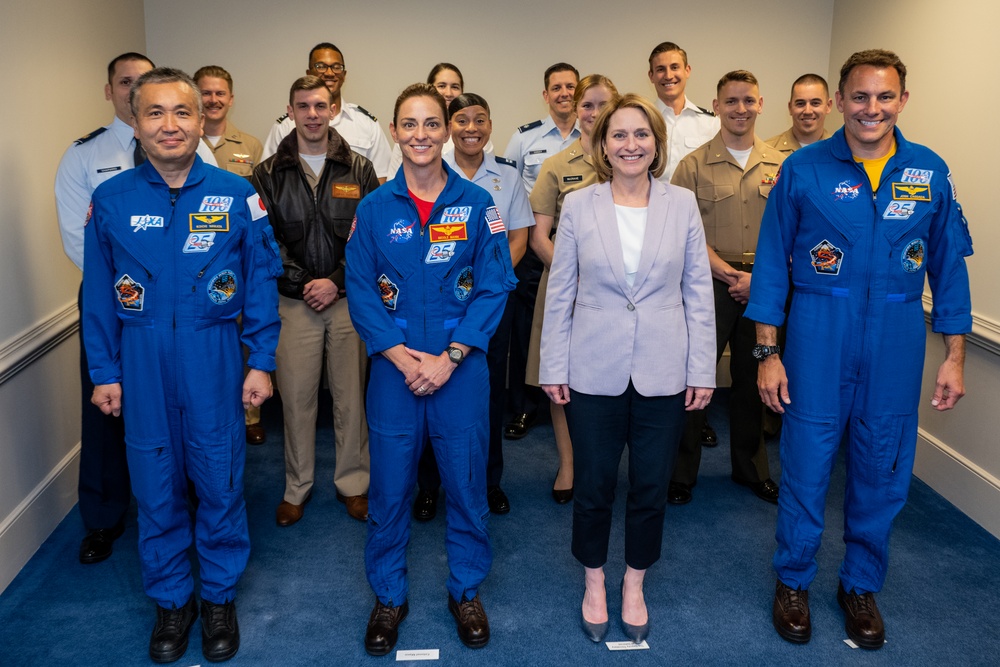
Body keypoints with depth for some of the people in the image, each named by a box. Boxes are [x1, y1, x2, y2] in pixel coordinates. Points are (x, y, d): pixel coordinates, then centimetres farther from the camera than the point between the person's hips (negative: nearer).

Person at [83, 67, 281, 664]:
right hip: (141, 363, 2)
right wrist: (103, 373, 5)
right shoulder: (111, 200, 1)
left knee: (220, 481, 9)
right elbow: (98, 294, 6)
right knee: (156, 486, 12)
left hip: (213, 359, -1)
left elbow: (261, 281, 0)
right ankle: (172, 600, 32)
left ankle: (220, 597, 30)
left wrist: (261, 362, -2)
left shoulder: (236, 195, -4)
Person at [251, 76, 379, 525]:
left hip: (348, 300, 0)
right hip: (293, 302, 0)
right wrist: (301, 283, -9)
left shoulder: (359, 169, 4)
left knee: (351, 395, 7)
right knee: (296, 396, 5)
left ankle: (353, 483, 22)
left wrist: (336, 282, -9)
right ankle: (297, 488, 22)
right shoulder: (269, 173, 5)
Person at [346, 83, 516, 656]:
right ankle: (389, 597, 30)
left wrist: (448, 359, -12)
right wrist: (401, 356, -12)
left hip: (461, 368, 0)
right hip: (394, 368, 1)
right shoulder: (374, 208, 2)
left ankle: (467, 591, 31)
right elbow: (361, 289, 0)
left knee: (467, 484, 9)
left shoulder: (477, 204, -1)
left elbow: (494, 287, -4)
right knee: (390, 488, 9)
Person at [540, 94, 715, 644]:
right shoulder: (578, 206, -1)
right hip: (594, 372, 0)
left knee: (650, 490, 12)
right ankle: (594, 583, 35)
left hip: (662, 374, 1)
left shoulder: (682, 205, 1)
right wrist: (552, 368, 0)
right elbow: (559, 293, 2)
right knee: (593, 488, 11)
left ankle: (634, 586, 35)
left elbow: (698, 292, 2)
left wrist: (702, 370, 0)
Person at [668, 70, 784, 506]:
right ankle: (681, 473, 17)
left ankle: (751, 468, 31)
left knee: (753, 380, 13)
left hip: (764, 288, 3)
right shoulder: (693, 166, -1)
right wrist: (732, 275, -12)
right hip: (709, 286, -3)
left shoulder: (780, 165, 7)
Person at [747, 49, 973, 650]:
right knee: (807, 465, 5)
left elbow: (949, 266, 8)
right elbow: (772, 262, -1)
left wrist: (955, 357, 5)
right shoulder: (804, 169, -3)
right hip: (818, 340, -2)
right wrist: (768, 353, -5)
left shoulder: (930, 172, 3)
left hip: (896, 347, 2)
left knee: (883, 473, 11)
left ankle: (862, 585, 32)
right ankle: (794, 581, 27)